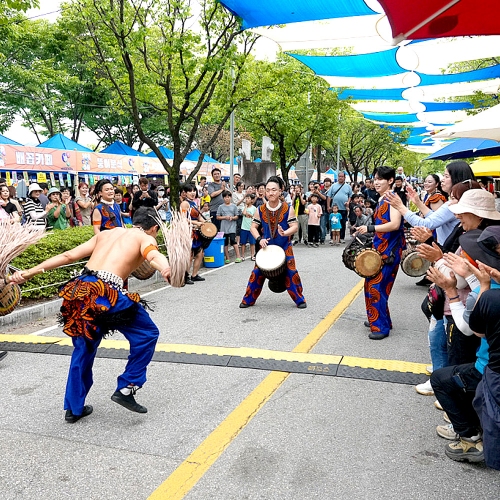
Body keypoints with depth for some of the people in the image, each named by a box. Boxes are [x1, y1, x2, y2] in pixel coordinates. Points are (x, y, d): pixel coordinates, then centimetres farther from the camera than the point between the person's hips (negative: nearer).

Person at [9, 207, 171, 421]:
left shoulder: (106, 233, 27)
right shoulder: (146, 238, 11)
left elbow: (68, 256, 22)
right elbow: (154, 256, -14)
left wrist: (28, 272, 22)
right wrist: (166, 270, -36)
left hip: (80, 289, 7)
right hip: (106, 292, -6)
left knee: (83, 349, 24)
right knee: (147, 334, 14)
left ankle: (74, 408, 34)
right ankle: (125, 389, 13)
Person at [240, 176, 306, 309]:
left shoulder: (288, 209, -8)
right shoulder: (260, 210, -2)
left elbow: (295, 226, -11)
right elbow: (254, 227, 2)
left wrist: (285, 233, -31)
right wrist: (259, 239, -15)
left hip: (284, 247, -2)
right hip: (266, 247, 2)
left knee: (290, 272, -3)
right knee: (258, 272, 3)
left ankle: (300, 300, 14)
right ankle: (248, 300, 16)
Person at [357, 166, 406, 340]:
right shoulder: (381, 199, 14)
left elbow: (395, 224, -24)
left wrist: (370, 228, -23)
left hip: (389, 250, -9)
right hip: (379, 248, 9)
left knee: (377, 286, -8)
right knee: (371, 284, 14)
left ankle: (382, 327, 1)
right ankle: (378, 319, 28)